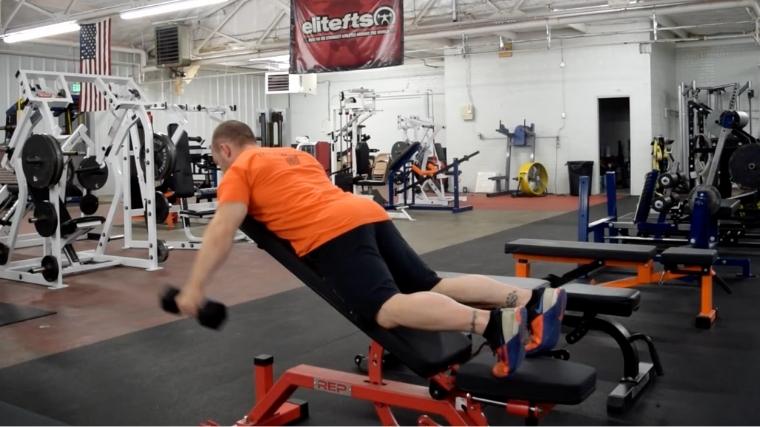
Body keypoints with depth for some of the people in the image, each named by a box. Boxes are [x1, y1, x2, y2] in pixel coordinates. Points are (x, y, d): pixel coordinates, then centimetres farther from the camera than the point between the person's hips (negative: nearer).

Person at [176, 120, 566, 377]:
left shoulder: (240, 171, 11)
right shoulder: (293, 155, 34)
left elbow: (222, 232, -1)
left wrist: (194, 287, 1)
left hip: (334, 234, -8)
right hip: (368, 214, 8)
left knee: (390, 310, -24)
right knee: (436, 286, 5)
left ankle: (492, 324, -44)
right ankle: (534, 300, -9)